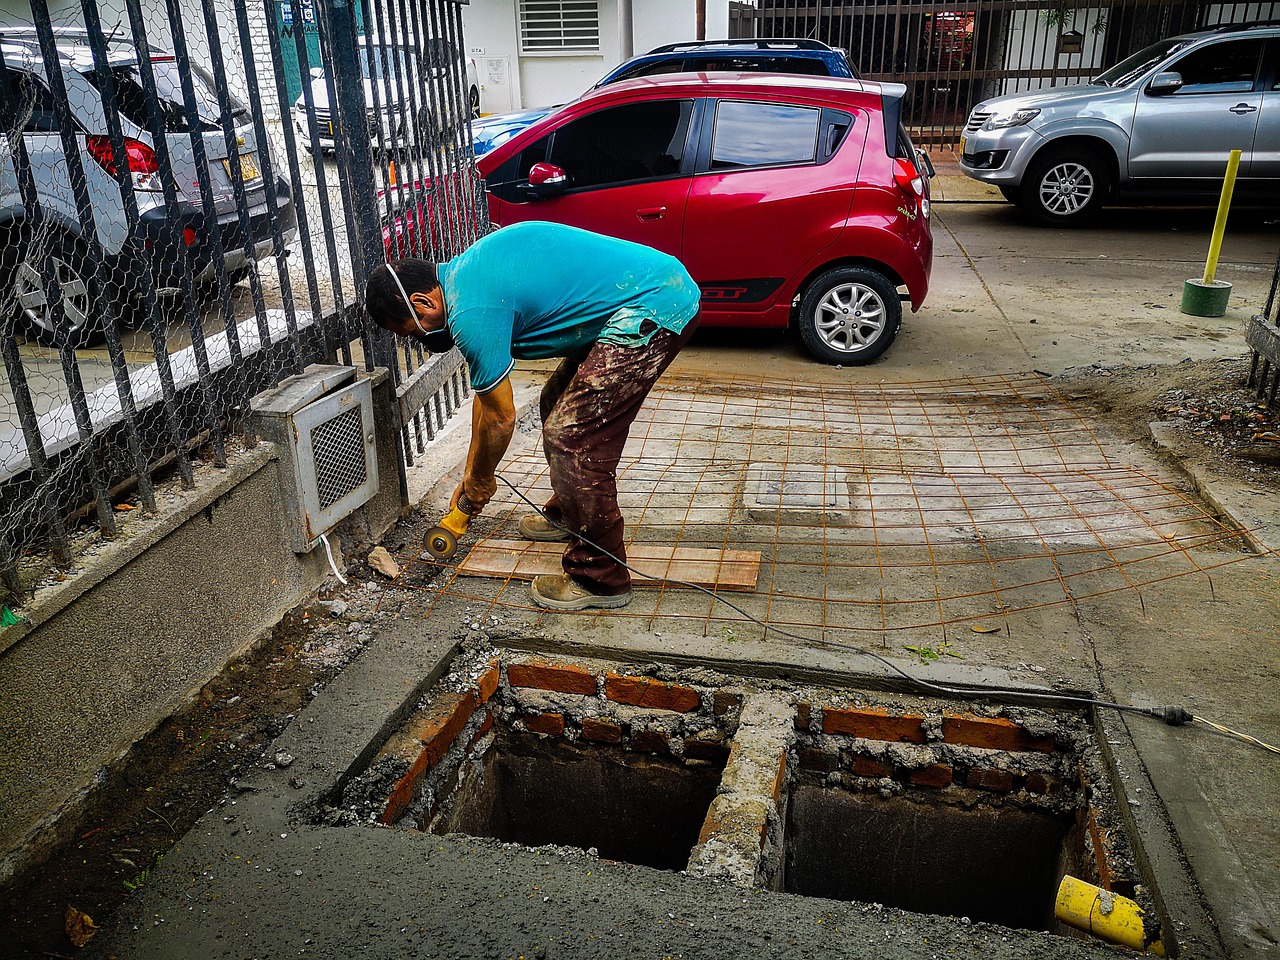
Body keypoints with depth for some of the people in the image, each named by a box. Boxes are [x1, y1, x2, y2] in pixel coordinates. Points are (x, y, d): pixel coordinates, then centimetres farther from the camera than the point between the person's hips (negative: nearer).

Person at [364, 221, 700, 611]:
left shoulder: (472, 313, -18)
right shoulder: (464, 272, 14)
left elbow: (501, 417, -7)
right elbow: (488, 390, 21)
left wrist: (479, 480, 12)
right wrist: (472, 472, 27)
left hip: (652, 310, -11)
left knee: (571, 435, -8)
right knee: (559, 404, 21)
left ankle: (599, 579, 3)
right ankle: (567, 515, 40)